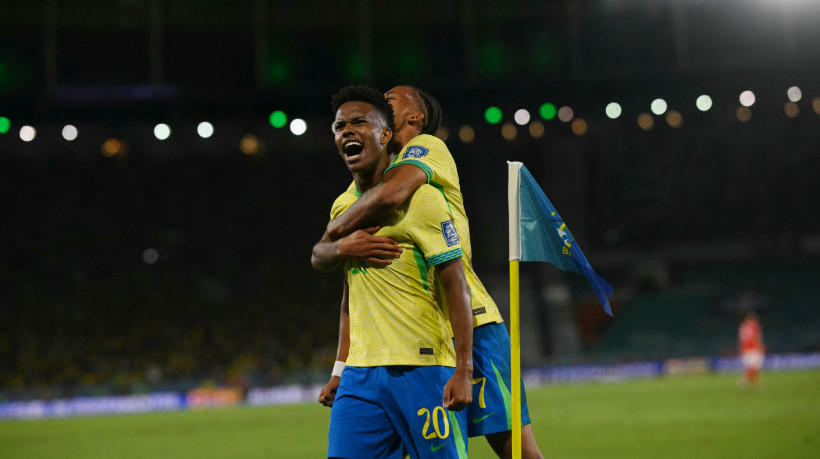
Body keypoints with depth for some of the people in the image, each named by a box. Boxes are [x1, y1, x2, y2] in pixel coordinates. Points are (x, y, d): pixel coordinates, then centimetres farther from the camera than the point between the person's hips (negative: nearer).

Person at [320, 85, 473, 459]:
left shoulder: (420, 199, -6)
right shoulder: (342, 208, 15)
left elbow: (456, 288, -9)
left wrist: (464, 371, -16)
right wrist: (341, 368, 21)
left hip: (424, 368, -6)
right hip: (361, 373, 6)